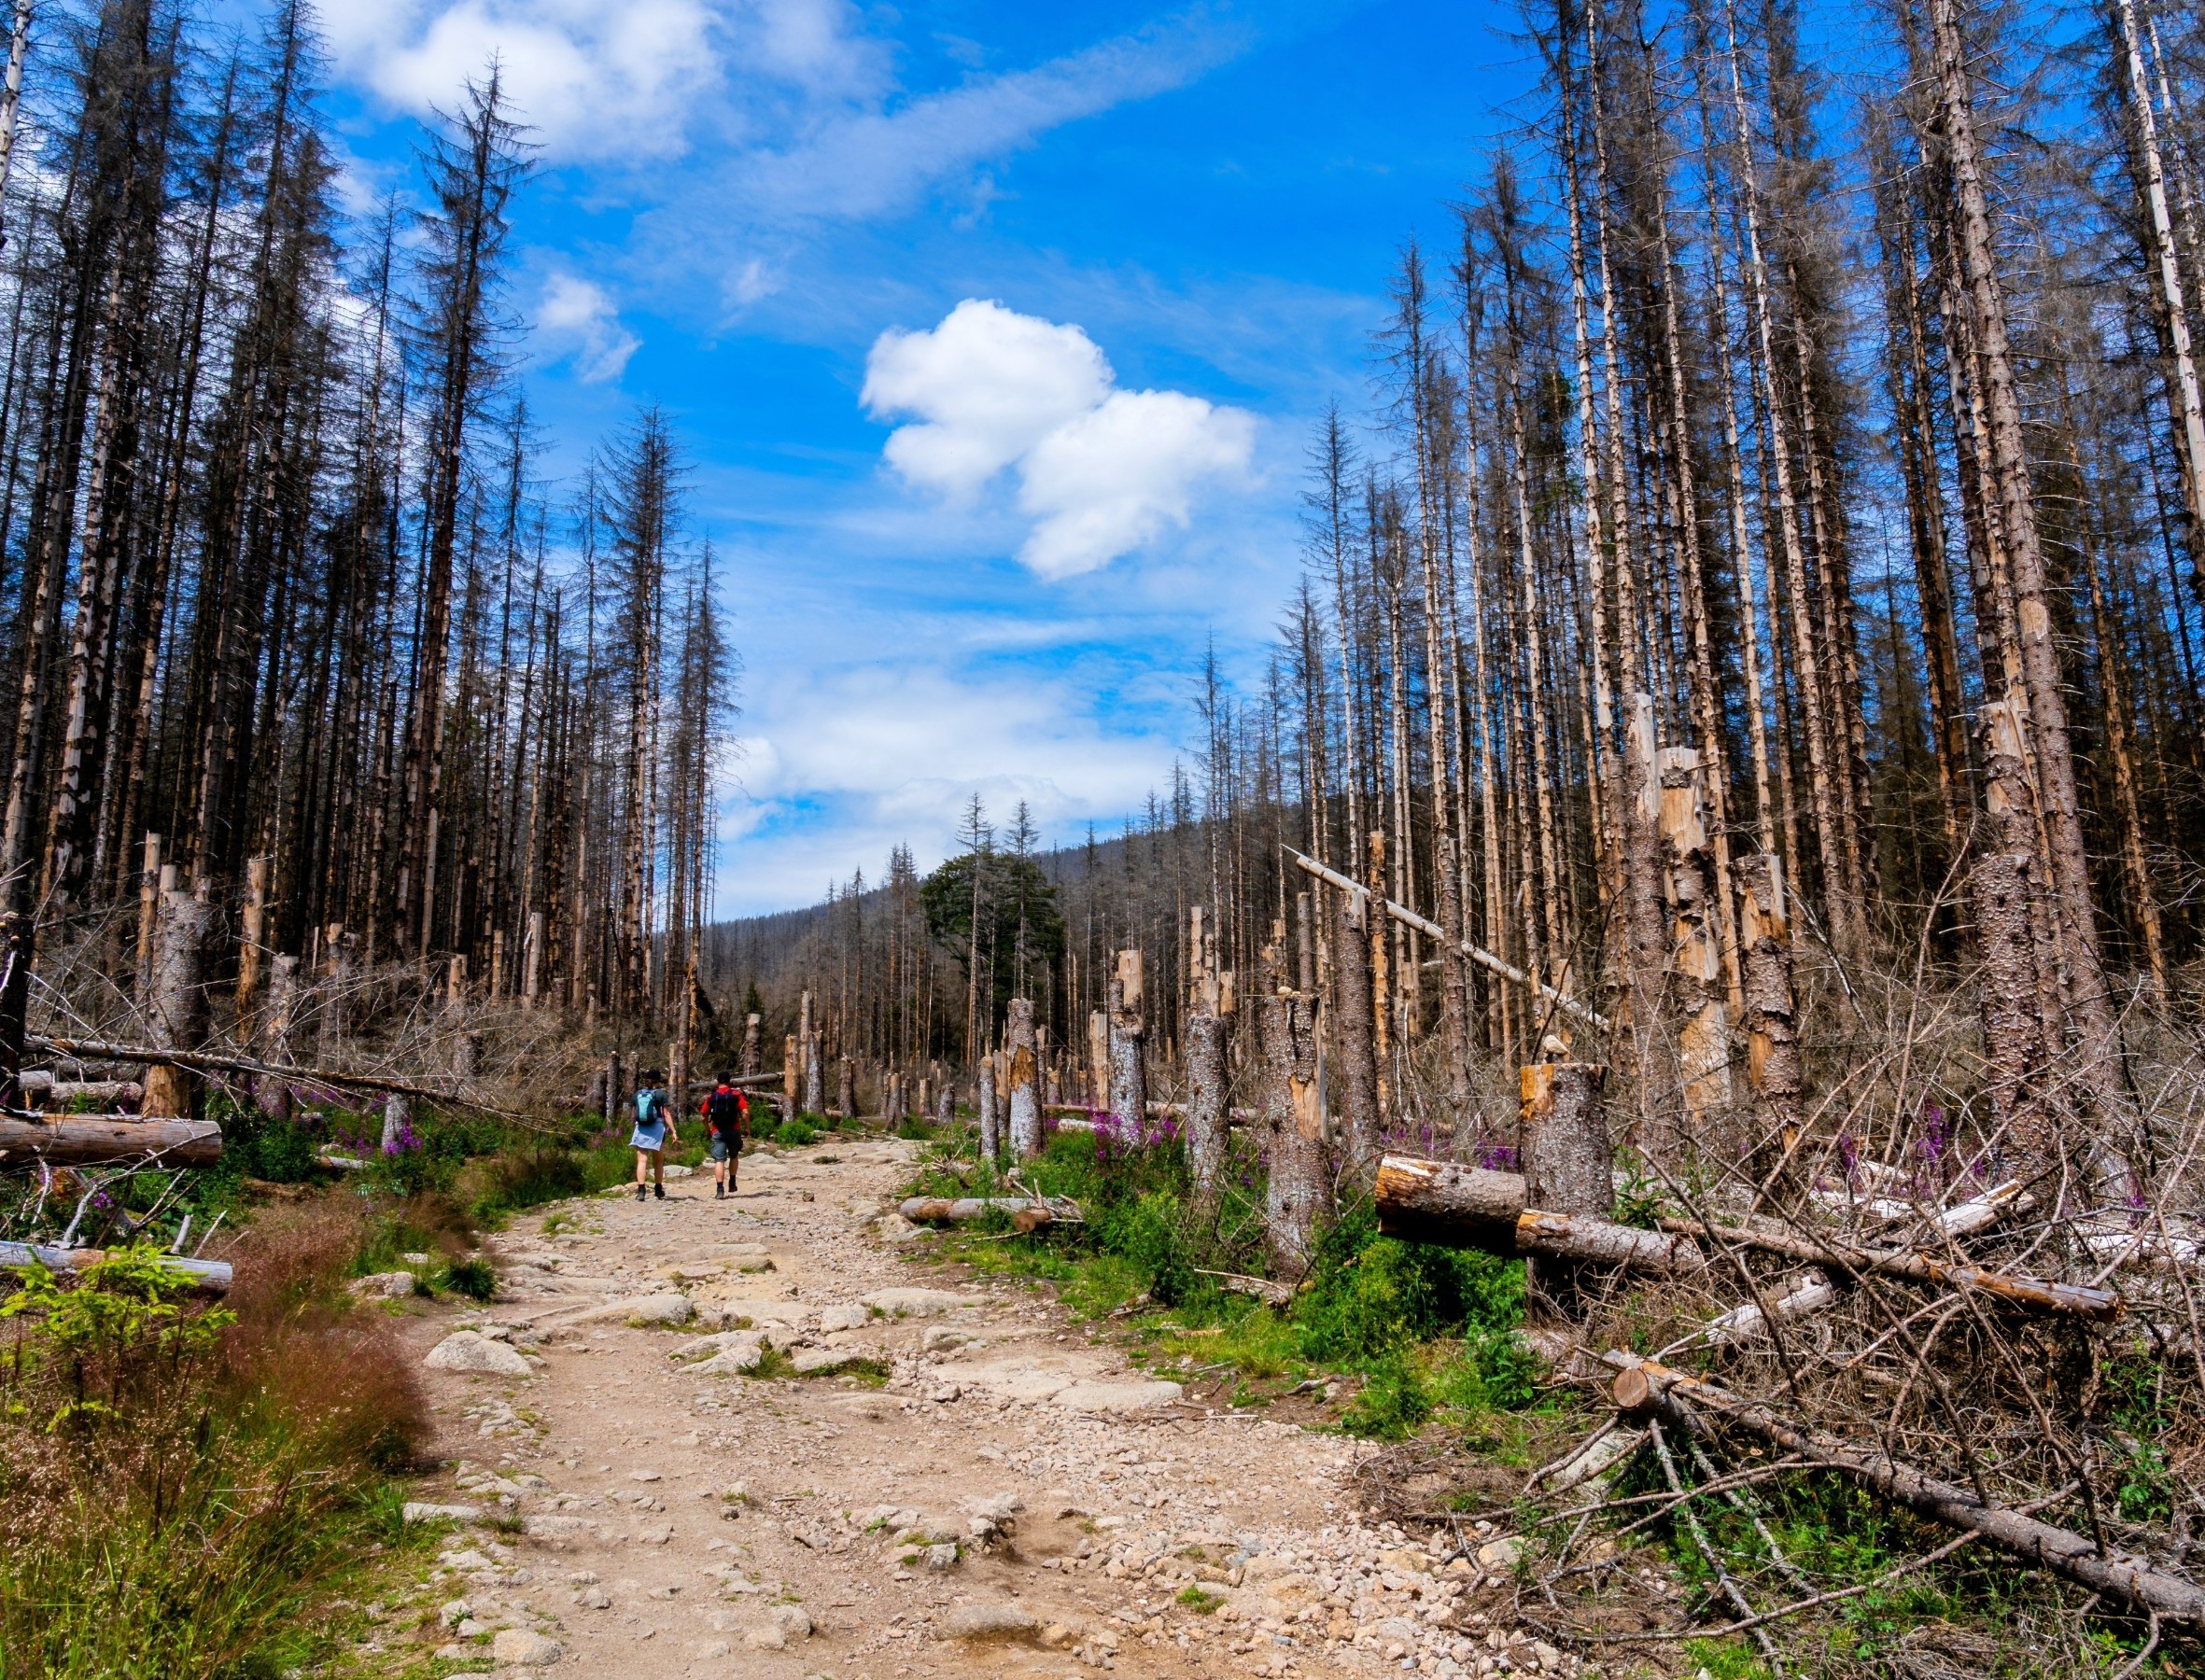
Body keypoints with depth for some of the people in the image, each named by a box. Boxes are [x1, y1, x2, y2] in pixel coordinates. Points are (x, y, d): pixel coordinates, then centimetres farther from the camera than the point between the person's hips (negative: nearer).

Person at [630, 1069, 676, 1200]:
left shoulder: (638, 1094, 7)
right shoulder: (660, 1094, -4)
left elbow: (634, 1115, 11)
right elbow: (666, 1115, -6)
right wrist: (673, 1131, -4)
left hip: (641, 1129, 2)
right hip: (657, 1130, -2)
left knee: (642, 1161, -3)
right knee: (658, 1162, 12)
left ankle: (640, 1190, -16)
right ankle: (659, 1190, 19)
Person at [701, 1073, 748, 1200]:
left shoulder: (711, 1096, 5)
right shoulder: (736, 1095, 0)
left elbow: (704, 1117, 6)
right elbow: (745, 1113, -10)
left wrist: (707, 1130, 19)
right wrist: (748, 1127, 1)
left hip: (717, 1132, 0)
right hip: (734, 1131, 0)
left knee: (719, 1160, -4)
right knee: (734, 1156, 23)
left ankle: (720, 1190, -15)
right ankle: (732, 1183, 21)